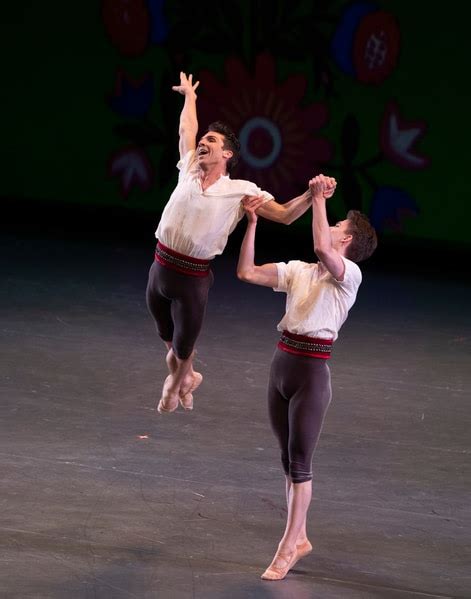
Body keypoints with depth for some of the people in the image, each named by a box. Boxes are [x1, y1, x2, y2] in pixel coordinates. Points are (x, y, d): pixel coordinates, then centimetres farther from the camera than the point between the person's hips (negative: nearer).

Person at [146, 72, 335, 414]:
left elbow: (285, 215, -5)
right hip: (161, 267, 4)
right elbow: (187, 129, 22)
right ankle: (186, 378, 49)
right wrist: (190, 96, 36)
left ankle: (175, 385, 41)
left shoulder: (241, 191, -5)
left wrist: (311, 195, -24)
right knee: (170, 341, 19)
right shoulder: (189, 171, 5)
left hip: (193, 279, -4)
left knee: (184, 347, 9)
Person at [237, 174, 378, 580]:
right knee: (289, 459, 14)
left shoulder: (349, 274, -8)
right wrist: (252, 225, 7)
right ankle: (299, 538, 25)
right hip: (282, 364, 7)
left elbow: (322, 248, -28)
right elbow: (247, 273, 10)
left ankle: (287, 549, 2)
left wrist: (319, 198, -22)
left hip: (311, 370, -7)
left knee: (299, 462, -3)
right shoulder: (298, 271, 12)